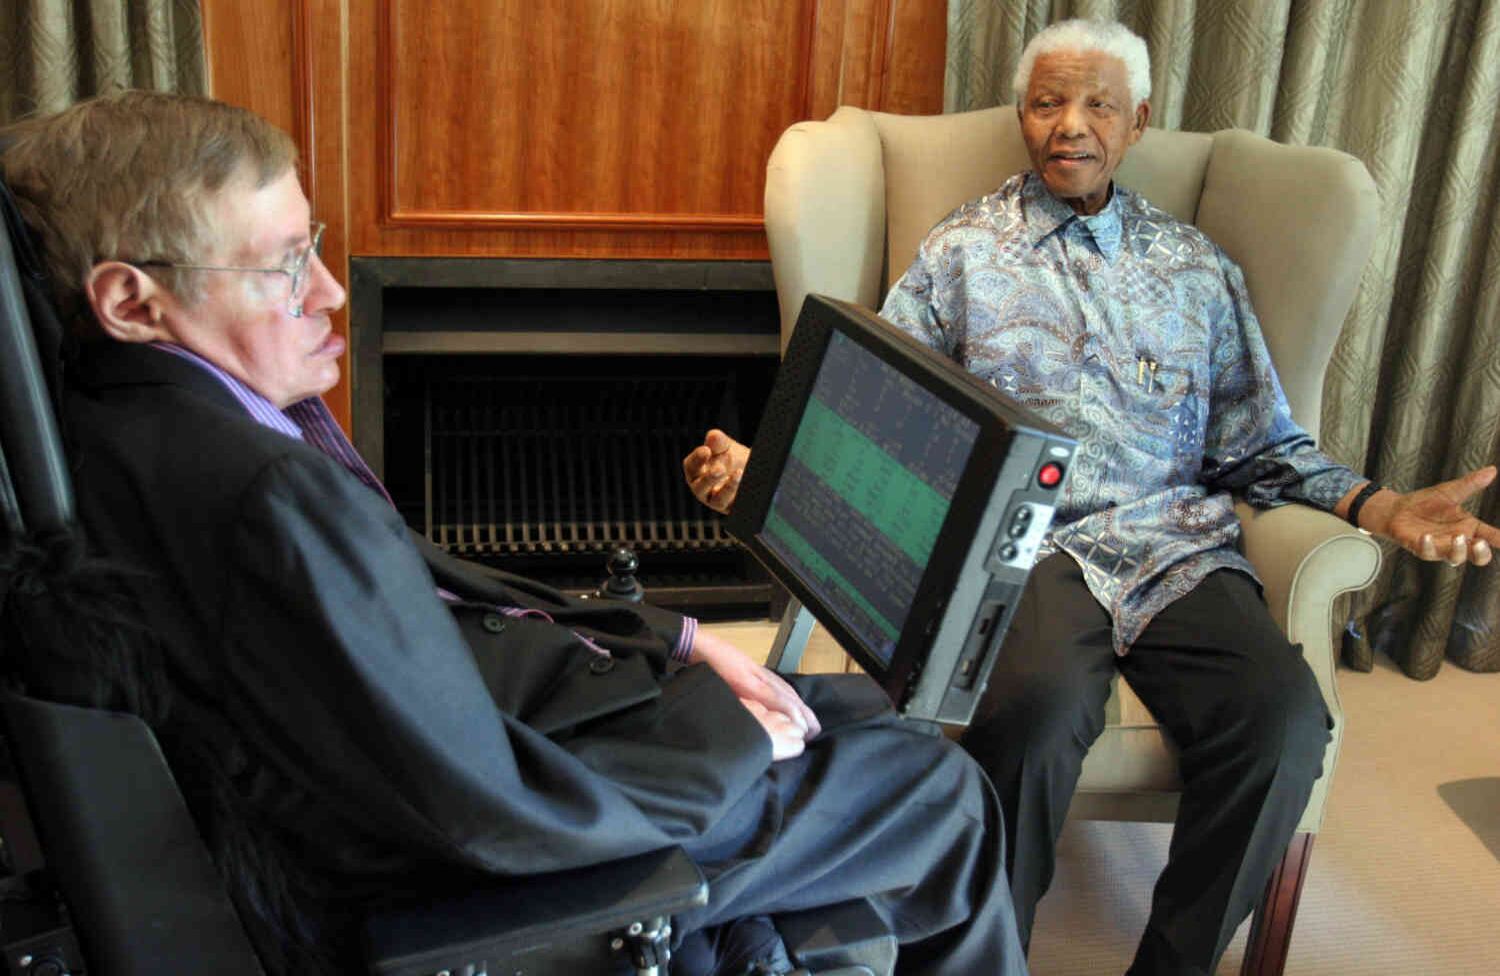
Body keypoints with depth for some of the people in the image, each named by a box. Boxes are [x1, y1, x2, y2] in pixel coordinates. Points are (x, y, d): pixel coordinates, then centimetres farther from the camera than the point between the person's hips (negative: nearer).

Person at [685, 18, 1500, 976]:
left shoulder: (1198, 268, 20)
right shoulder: (963, 252, 14)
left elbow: (1262, 447, 18)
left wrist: (1383, 507, 2)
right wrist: (765, 467, -9)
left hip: (1174, 542, 3)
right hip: (1022, 538, -2)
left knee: (1284, 715, -27)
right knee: (1040, 705, -35)